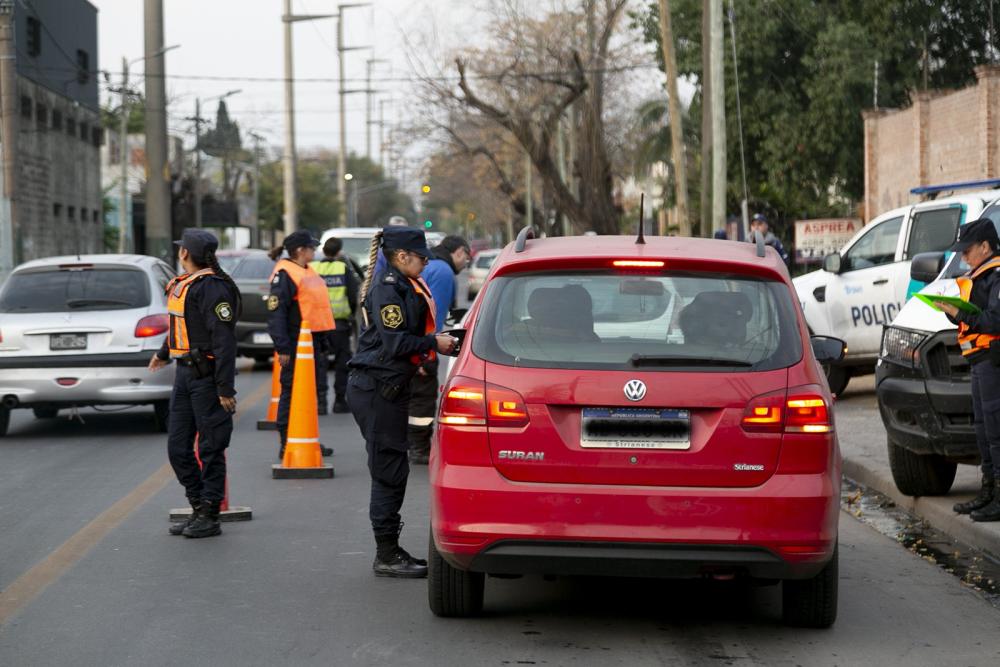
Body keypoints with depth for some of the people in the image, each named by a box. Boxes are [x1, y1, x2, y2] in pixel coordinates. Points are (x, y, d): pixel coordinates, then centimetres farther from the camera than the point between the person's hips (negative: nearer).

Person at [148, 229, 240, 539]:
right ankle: (198, 509, 21)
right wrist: (163, 354, 46)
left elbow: (224, 341, -21)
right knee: (178, 448, 11)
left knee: (210, 448, -1)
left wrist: (225, 389, -24)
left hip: (207, 377, -9)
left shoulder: (212, 288, -16)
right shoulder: (183, 284, 12)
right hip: (185, 373, 9)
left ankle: (210, 517, 6)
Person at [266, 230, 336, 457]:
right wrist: (282, 347, -23)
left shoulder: (308, 273, 17)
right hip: (295, 344, -10)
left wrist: (323, 343, 25)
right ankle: (287, 445, -1)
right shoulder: (284, 275, -13)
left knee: (315, 390, 13)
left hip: (313, 342, 10)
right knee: (291, 393, -5)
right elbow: (276, 312, -19)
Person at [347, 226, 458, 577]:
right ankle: (387, 556, -1)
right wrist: (434, 343, -11)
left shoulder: (402, 287, 17)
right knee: (389, 471, -6)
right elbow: (394, 343, -20)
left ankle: (390, 551, 21)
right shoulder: (388, 289, -14)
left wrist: (439, 343, 9)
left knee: (391, 471, 14)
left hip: (388, 387, 10)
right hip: (377, 387, -10)